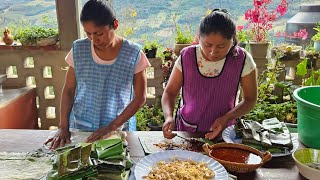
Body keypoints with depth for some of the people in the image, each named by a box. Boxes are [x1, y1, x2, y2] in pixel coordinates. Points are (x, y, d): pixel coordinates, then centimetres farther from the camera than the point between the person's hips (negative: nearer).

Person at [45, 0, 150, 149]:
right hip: (80, 129, 2)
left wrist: (112, 127, -14)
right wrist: (63, 127, -6)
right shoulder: (78, 50, -3)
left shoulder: (133, 54, -9)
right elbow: (68, 90, 4)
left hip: (119, 129, -1)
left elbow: (140, 98, -7)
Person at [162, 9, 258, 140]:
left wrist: (226, 118, -17)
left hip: (223, 133, 0)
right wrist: (169, 117, -19)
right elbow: (170, 92, 0)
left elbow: (250, 100, -1)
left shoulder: (242, 60, -12)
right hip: (185, 131, 1)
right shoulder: (186, 57, -9)